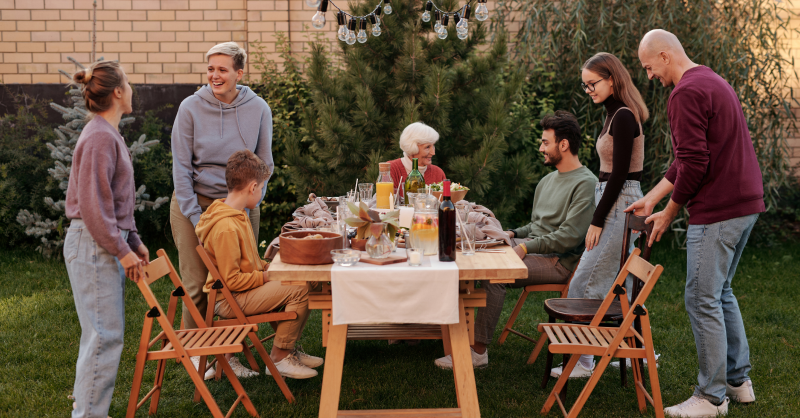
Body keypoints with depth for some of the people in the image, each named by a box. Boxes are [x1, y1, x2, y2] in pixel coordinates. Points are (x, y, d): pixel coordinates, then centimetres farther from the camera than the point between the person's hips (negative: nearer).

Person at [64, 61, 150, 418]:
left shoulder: (109, 134, 16)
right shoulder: (100, 137, -16)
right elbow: (93, 204, -20)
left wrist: (133, 241, 20)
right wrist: (122, 250, -17)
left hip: (107, 244, 10)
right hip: (93, 245, -10)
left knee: (104, 333, 14)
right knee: (105, 335, -8)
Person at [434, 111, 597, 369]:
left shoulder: (586, 184, -9)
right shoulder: (548, 181, 20)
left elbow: (569, 237, -19)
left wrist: (526, 247, -19)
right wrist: (513, 234, 7)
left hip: (558, 261, -9)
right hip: (532, 249, 9)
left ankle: (478, 352, -26)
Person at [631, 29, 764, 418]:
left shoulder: (686, 94, -15)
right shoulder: (714, 82, 18)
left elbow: (694, 164, -20)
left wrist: (669, 214, -7)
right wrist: (652, 197, 20)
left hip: (717, 211, -10)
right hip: (746, 204, 10)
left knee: (703, 300, -2)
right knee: (721, 292, 20)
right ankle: (739, 381, 28)